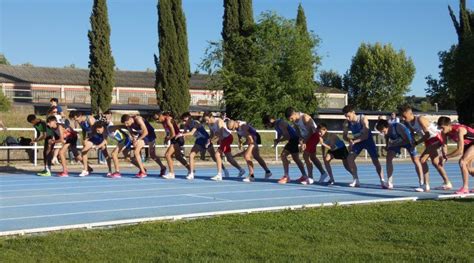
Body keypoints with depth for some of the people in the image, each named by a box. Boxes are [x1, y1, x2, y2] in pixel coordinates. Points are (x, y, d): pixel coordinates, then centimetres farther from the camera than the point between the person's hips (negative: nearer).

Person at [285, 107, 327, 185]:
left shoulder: (305, 118, -27)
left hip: (314, 135, -9)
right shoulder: (295, 120, -3)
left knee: (306, 155, -12)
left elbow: (310, 131, -23)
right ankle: (323, 173, 27)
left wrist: (304, 142, -21)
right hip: (307, 137, 9)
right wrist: (301, 139, -12)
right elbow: (298, 130, 6)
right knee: (312, 156, 15)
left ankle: (310, 178, -9)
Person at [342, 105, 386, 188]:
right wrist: (349, 140, -31)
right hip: (357, 141, 4)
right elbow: (344, 136, -7)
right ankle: (356, 180, -1)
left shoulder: (363, 119, -29)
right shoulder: (346, 123, -16)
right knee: (350, 158, -10)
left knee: (375, 160, -10)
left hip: (367, 140, -4)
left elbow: (365, 135, -31)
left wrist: (354, 141, -40)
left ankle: (382, 181, -6)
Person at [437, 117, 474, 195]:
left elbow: (460, 151, -38)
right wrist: (444, 157, -24)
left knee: (462, 162, -22)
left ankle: (465, 188, -19)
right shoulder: (445, 131, -16)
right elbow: (444, 145, -8)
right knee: (467, 167, 12)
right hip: (468, 144, 8)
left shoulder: (459, 130, -37)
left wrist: (446, 157, -33)